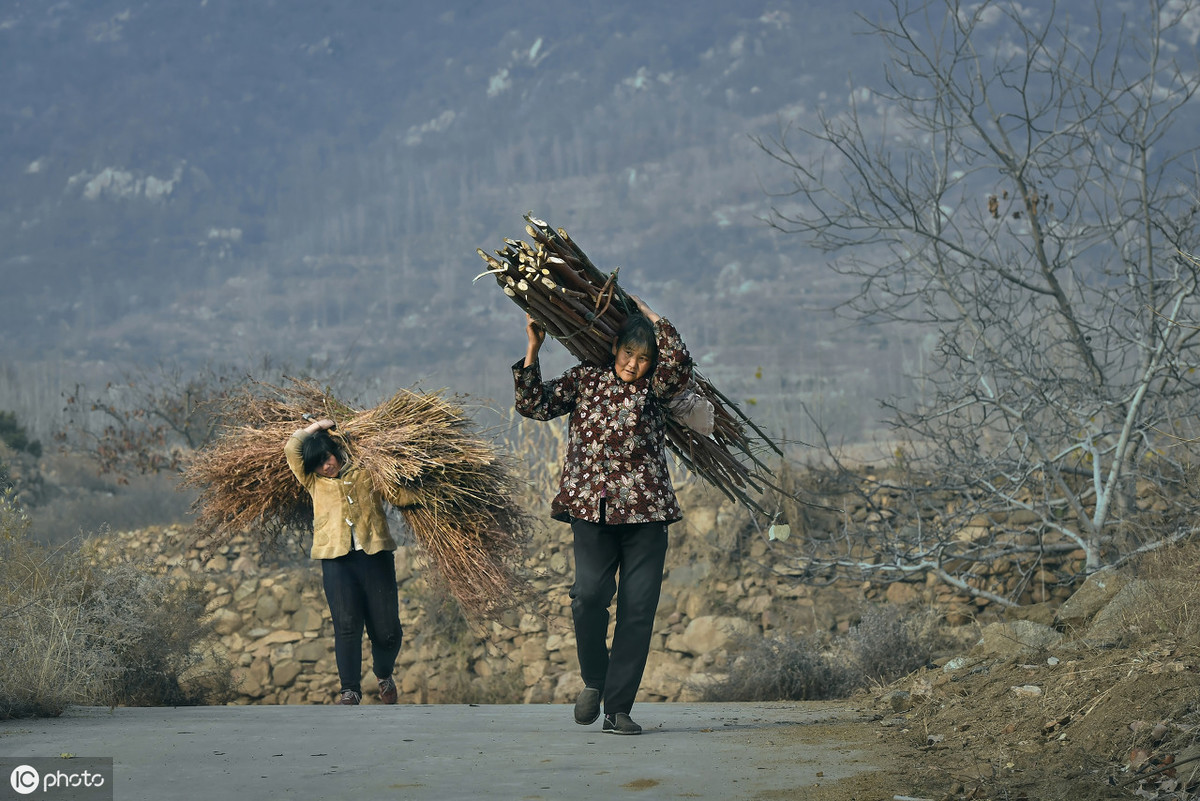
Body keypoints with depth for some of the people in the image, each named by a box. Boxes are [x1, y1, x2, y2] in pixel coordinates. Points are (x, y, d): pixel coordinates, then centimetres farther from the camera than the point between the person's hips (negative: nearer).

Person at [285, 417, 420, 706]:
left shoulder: (366, 473, 16)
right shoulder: (314, 482, 18)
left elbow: (403, 494, 16)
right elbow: (291, 449, 9)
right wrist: (318, 426, 16)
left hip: (375, 555, 0)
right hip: (337, 559, 0)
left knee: (387, 630, -1)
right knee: (347, 625, -13)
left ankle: (384, 674, 27)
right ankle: (350, 690, -6)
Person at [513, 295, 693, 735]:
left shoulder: (655, 387, 6)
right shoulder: (585, 380, 10)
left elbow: (680, 361, -14)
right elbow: (535, 405, 5)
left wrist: (647, 311, -5)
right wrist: (533, 350, -2)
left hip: (646, 509, 0)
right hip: (592, 507, 0)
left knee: (638, 607, -5)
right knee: (591, 592, -18)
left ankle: (618, 707, 1)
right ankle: (593, 679, 8)